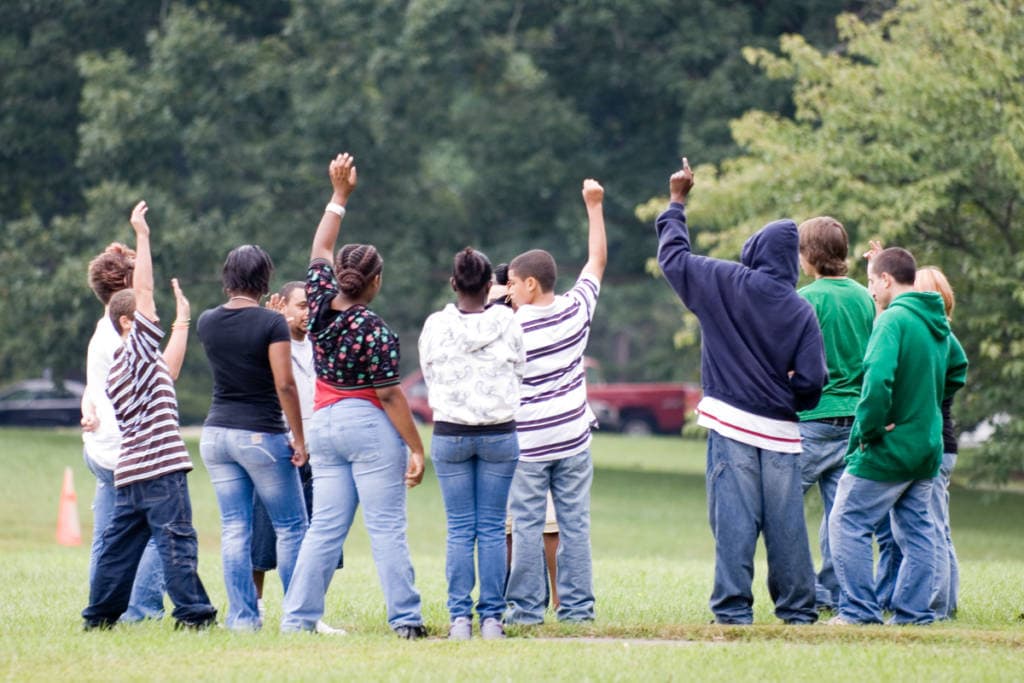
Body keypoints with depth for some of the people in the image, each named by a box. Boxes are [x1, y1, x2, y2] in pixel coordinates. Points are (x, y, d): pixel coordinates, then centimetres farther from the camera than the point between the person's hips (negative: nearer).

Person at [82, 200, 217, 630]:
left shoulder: (124, 364, 18)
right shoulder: (135, 349, -7)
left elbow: (167, 372, 29)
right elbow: (143, 292, -12)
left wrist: (182, 321, 33)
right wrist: (142, 236, -9)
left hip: (131, 471, 9)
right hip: (160, 466, -9)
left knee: (120, 543, 11)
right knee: (176, 541, -9)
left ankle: (100, 614, 13)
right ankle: (192, 612, -12)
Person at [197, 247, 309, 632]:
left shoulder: (207, 322, 3)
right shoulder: (271, 324, -13)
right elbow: (284, 385, -15)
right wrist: (299, 438, -8)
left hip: (217, 434, 5)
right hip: (262, 435, -5)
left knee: (234, 529, 6)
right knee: (291, 528, 6)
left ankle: (242, 616, 3)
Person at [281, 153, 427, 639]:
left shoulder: (320, 305, 1)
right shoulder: (375, 330, -15)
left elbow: (320, 249, 17)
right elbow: (390, 396, -14)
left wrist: (339, 195, 22)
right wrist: (416, 449, -9)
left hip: (325, 425, 6)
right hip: (369, 426, -6)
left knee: (325, 527, 8)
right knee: (386, 528, -5)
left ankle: (297, 617, 4)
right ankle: (405, 618, -5)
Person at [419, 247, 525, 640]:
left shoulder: (435, 327, -5)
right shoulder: (507, 324, -6)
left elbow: (429, 375, 6)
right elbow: (520, 372, 5)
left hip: (449, 434, 0)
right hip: (499, 434, 0)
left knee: (459, 530, 4)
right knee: (492, 529, 4)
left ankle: (460, 619, -1)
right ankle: (491, 618, 2)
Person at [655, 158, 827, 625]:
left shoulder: (726, 284, -2)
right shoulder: (801, 311, 0)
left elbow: (673, 256, 11)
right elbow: (812, 380, -4)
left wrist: (677, 201, 23)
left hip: (732, 426, -2)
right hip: (781, 433, 2)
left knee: (734, 522, -4)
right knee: (786, 525, 7)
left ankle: (733, 609, -7)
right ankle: (797, 609, 12)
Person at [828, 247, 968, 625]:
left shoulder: (893, 320, -17)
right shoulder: (938, 322, 9)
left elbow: (877, 380, -30)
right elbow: (958, 366, 28)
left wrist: (867, 429, -19)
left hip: (887, 450, -8)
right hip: (927, 448, 8)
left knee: (847, 523, -2)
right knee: (916, 530, 13)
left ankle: (859, 609, -5)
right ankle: (914, 611, 14)